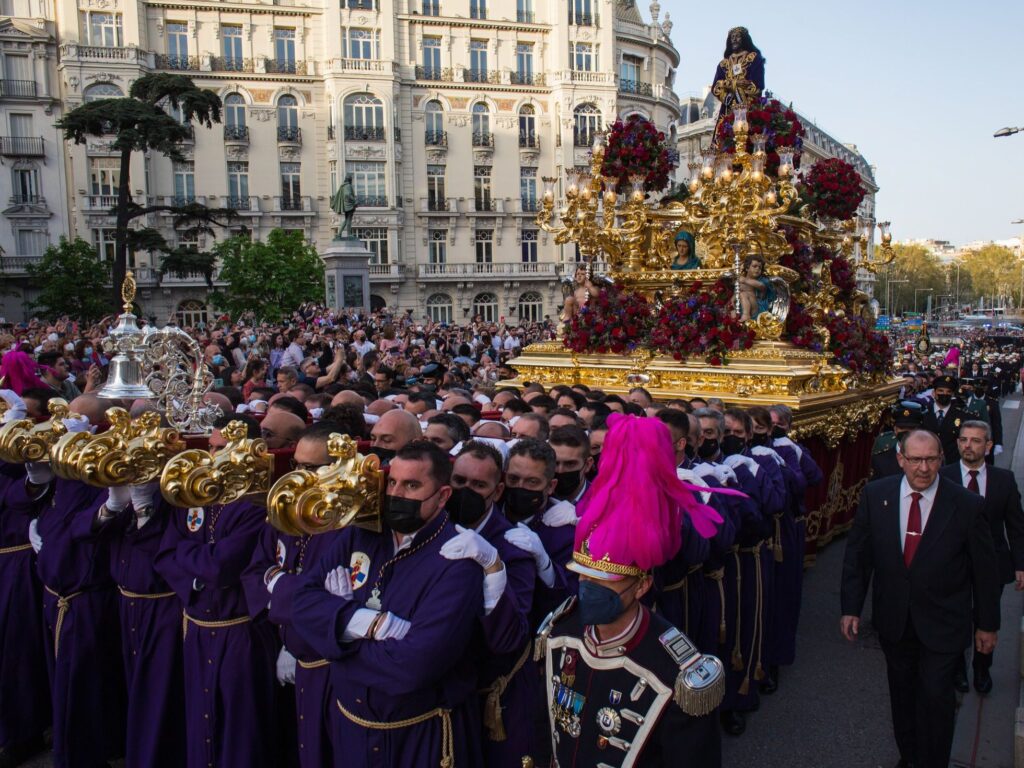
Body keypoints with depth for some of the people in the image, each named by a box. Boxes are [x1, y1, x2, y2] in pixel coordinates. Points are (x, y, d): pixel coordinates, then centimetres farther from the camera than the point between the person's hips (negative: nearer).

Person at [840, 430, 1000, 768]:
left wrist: (987, 624, 2)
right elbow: (857, 554, -1)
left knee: (936, 696, -1)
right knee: (902, 690, 18)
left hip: (943, 623, -2)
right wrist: (851, 607, -1)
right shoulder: (875, 495, -8)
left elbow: (984, 569, -4)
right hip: (893, 620, 3)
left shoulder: (967, 505, -14)